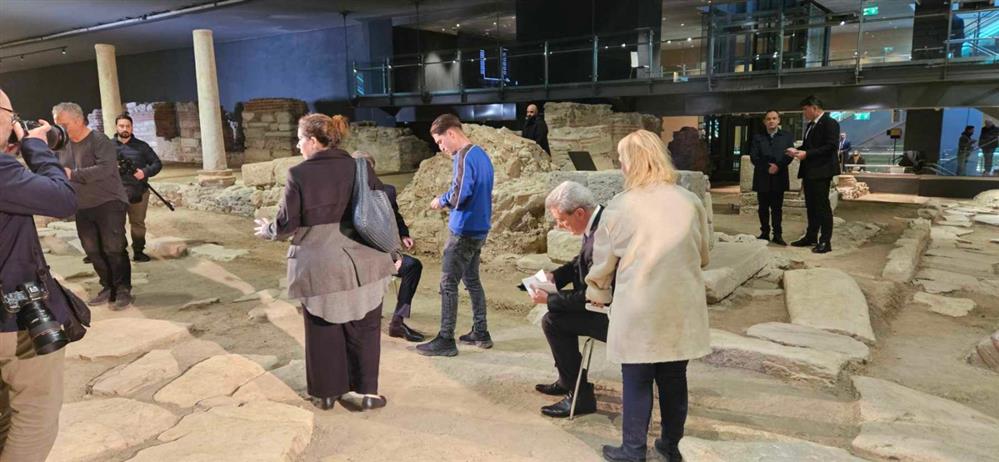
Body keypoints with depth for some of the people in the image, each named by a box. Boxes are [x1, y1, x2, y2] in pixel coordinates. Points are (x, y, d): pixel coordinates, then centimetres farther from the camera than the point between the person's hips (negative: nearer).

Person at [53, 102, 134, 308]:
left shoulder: (99, 140, -12)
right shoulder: (63, 145, 10)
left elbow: (105, 168, -25)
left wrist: (72, 174, -29)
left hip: (109, 203, -7)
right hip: (82, 208, 7)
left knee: (114, 249, -6)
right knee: (93, 251, 9)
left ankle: (123, 290, 2)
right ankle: (108, 287, 19)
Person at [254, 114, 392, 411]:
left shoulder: (299, 174, -9)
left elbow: (287, 223, -5)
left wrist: (268, 231, 16)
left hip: (318, 266, -2)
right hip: (361, 263, 2)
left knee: (323, 332, 14)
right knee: (362, 329, 14)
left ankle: (326, 393, 26)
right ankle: (364, 391, 20)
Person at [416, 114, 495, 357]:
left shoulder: (464, 156, -16)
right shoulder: (481, 154, 13)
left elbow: (461, 195, -24)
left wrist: (442, 200, -6)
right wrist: (449, 200, 10)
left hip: (464, 230, -10)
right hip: (479, 228, 10)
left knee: (448, 284, -3)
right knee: (472, 281, 17)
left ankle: (446, 340, 2)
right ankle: (480, 333, 23)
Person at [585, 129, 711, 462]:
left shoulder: (619, 207, -9)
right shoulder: (691, 202, -1)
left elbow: (603, 262, 2)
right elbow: (703, 256, 12)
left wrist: (597, 294, 20)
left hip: (639, 311, -3)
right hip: (682, 309, 3)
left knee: (637, 382, 9)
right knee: (674, 379, 15)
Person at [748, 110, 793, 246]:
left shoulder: (786, 136, 9)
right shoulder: (757, 137, 8)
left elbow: (789, 155, -1)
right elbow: (754, 157, -2)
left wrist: (778, 166, -17)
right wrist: (767, 167, -14)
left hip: (779, 177, -1)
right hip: (762, 177, 1)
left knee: (777, 208, 1)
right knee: (763, 208, 5)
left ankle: (778, 234, 5)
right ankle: (764, 233, 12)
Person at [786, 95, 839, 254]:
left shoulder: (830, 123, -11)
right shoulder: (810, 125, 17)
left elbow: (830, 147, -19)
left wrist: (806, 154, -21)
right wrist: (797, 150, 3)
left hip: (821, 171, -9)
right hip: (809, 172, 9)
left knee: (822, 206, -4)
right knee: (810, 205, 14)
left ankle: (825, 241, 1)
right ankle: (811, 236, 23)